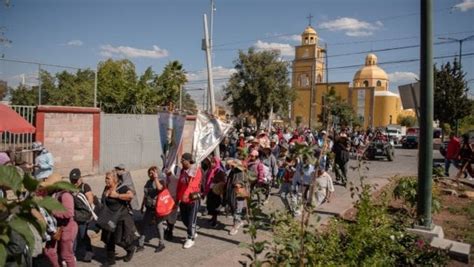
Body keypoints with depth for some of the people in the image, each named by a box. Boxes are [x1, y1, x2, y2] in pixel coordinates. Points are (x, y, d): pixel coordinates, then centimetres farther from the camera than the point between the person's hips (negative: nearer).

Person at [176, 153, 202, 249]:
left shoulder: (196, 170, -12)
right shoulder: (183, 171, 10)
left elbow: (192, 183, -28)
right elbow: (179, 185, 14)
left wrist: (186, 194, -42)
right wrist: (177, 198, 14)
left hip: (193, 199, -7)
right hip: (183, 199, 7)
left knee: (191, 220, 0)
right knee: (184, 219, 14)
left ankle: (191, 238, 15)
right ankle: (192, 233, 35)